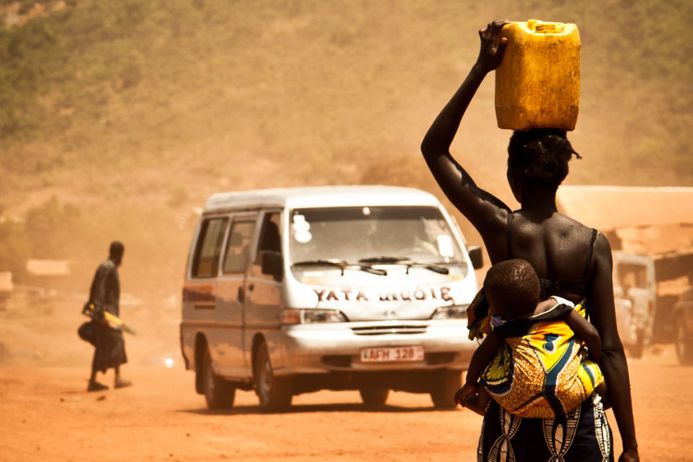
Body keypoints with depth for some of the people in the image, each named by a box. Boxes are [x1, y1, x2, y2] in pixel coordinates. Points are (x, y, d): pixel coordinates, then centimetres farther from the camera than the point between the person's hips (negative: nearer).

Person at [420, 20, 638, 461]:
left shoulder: (499, 229, -4)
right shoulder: (593, 245, -4)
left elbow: (434, 149, 7)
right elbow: (610, 348, -6)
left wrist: (481, 69, 5)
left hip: (513, 412, 0)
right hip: (580, 412, 0)